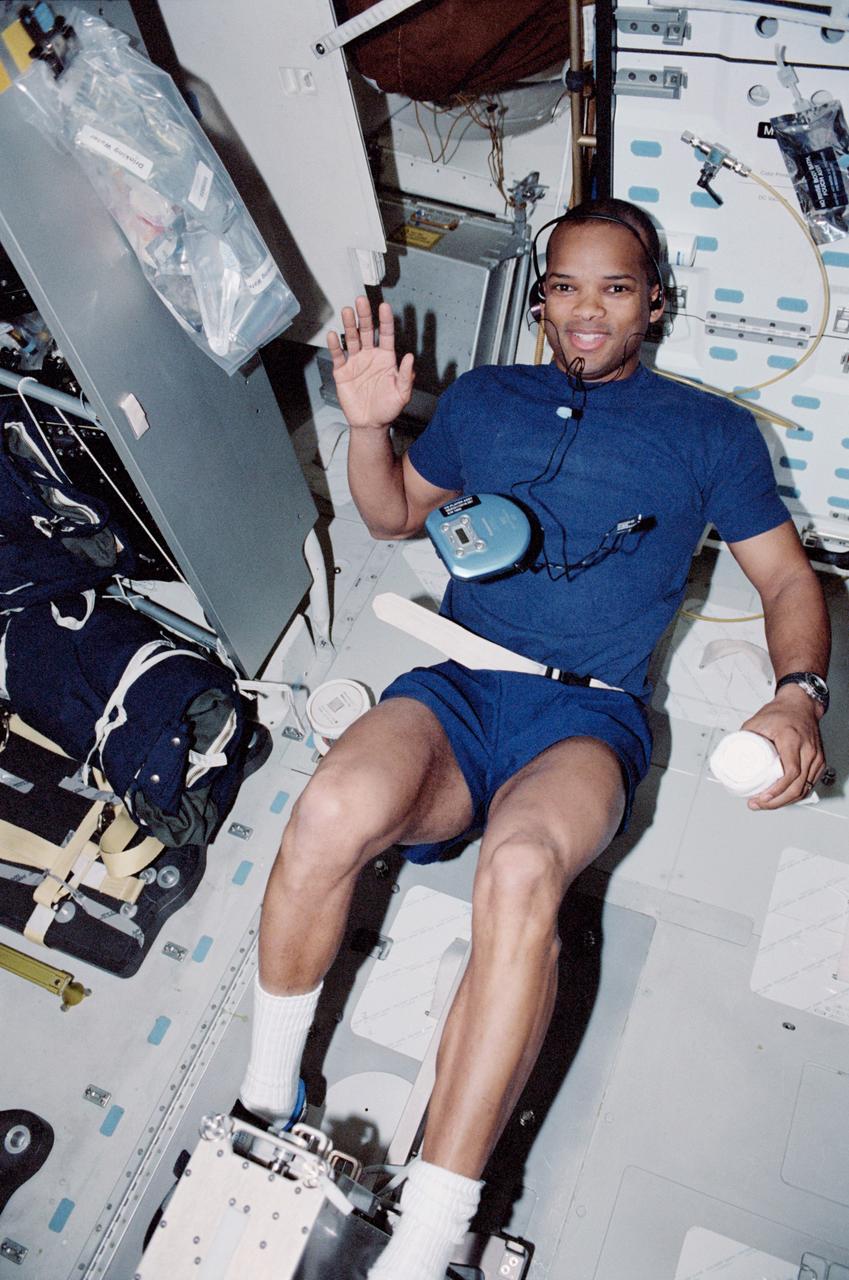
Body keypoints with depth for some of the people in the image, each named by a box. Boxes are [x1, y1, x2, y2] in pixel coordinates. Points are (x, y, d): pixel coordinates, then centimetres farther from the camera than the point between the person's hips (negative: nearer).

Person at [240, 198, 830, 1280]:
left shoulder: (710, 431, 15)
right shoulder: (482, 399, 21)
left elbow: (790, 583, 14)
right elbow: (393, 515, 30)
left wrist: (798, 695, -7)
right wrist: (368, 424, 8)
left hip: (588, 716, -1)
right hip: (455, 689, 2)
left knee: (520, 870, -37)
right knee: (328, 814, -32)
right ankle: (265, 1104, -9)